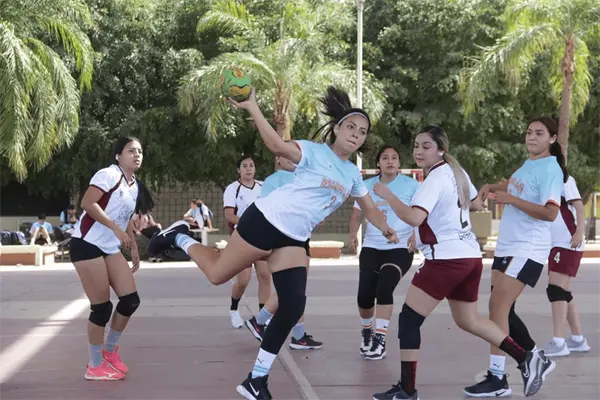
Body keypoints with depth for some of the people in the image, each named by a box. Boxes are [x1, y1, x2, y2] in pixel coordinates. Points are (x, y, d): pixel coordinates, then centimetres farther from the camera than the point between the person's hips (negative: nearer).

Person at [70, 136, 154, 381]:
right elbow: (87, 203, -23)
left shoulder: (136, 187, 14)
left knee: (130, 299, 2)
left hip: (110, 249, 9)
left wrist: (134, 249, 17)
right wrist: (116, 229, -24)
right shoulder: (109, 174, -13)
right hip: (87, 244, -8)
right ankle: (95, 366, 8)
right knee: (102, 307, -7)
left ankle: (110, 350, 22)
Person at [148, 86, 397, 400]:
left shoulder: (353, 174, 11)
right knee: (216, 275, 0)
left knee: (293, 308, -5)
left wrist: (388, 231, 22)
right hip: (266, 221, -6)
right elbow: (278, 146, -30)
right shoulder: (315, 152, -11)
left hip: (295, 239, 7)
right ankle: (181, 237, 32)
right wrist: (252, 108, -41)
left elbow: (369, 209, 27)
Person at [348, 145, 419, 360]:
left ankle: (380, 339, -11)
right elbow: (357, 214, 13)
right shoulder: (367, 185, 7)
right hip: (371, 247, 3)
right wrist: (353, 236, -3)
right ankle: (366, 331, 22)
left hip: (400, 248, -3)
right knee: (364, 294, -7)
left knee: (384, 289, -22)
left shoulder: (411, 185, -3)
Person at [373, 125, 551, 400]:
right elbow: (477, 205, 25)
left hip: (447, 259, -9)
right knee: (468, 320, 23)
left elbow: (414, 217, -28)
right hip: (470, 256, 9)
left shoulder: (435, 179, -14)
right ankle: (525, 359, 20)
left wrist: (387, 194, -18)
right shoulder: (456, 172, 12)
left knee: (408, 319, -4)